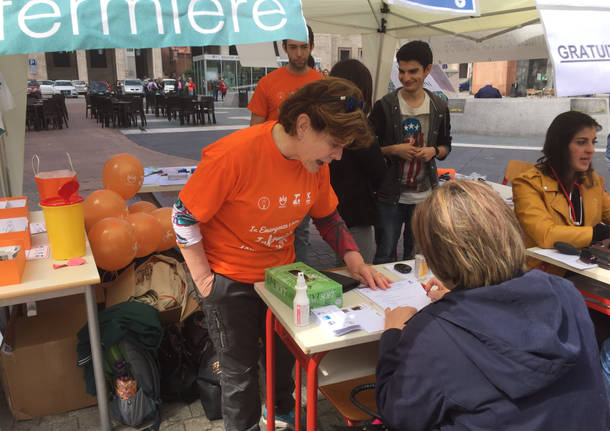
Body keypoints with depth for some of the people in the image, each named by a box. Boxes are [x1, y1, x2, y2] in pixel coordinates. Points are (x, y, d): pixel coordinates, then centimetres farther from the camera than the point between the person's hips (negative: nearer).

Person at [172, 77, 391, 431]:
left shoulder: (317, 162, -11)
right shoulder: (234, 154, -30)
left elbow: (327, 216, 6)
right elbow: (185, 217, -19)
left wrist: (354, 260, -6)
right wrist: (203, 279, -14)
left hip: (282, 270, 6)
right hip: (231, 280, -5)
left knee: (286, 353, 23)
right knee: (241, 369, 10)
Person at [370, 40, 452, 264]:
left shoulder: (439, 107, 4)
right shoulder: (385, 105, -6)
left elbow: (446, 145, 15)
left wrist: (434, 151, -7)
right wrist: (394, 149, -19)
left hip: (424, 196, 3)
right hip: (390, 195, -3)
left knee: (416, 256, 17)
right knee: (384, 257, 5)